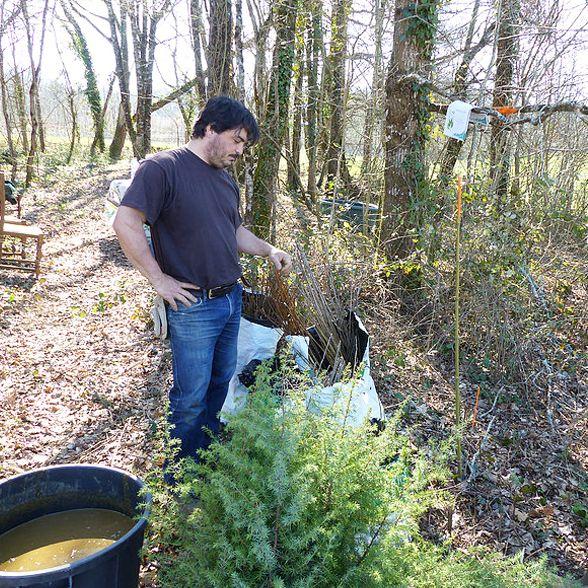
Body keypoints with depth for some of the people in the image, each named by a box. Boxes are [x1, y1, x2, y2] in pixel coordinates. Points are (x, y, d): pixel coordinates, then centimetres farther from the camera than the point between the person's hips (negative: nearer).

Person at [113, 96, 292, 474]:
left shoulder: (226, 179, 12)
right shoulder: (162, 168, -14)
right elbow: (126, 224, -22)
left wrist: (269, 250, 6)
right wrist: (159, 279, -20)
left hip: (231, 299, 8)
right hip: (193, 306, -8)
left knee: (222, 379, 21)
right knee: (191, 395, 4)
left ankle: (208, 450, 43)